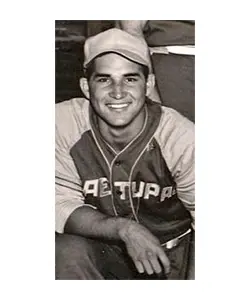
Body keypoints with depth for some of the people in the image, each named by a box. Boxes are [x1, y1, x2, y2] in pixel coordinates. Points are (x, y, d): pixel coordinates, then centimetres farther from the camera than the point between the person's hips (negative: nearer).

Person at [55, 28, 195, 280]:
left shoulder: (183, 139, -22)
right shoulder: (62, 124, -17)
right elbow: (61, 206, -16)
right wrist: (124, 228, -32)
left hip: (171, 257, 0)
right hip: (99, 248, 0)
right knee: (66, 252, -27)